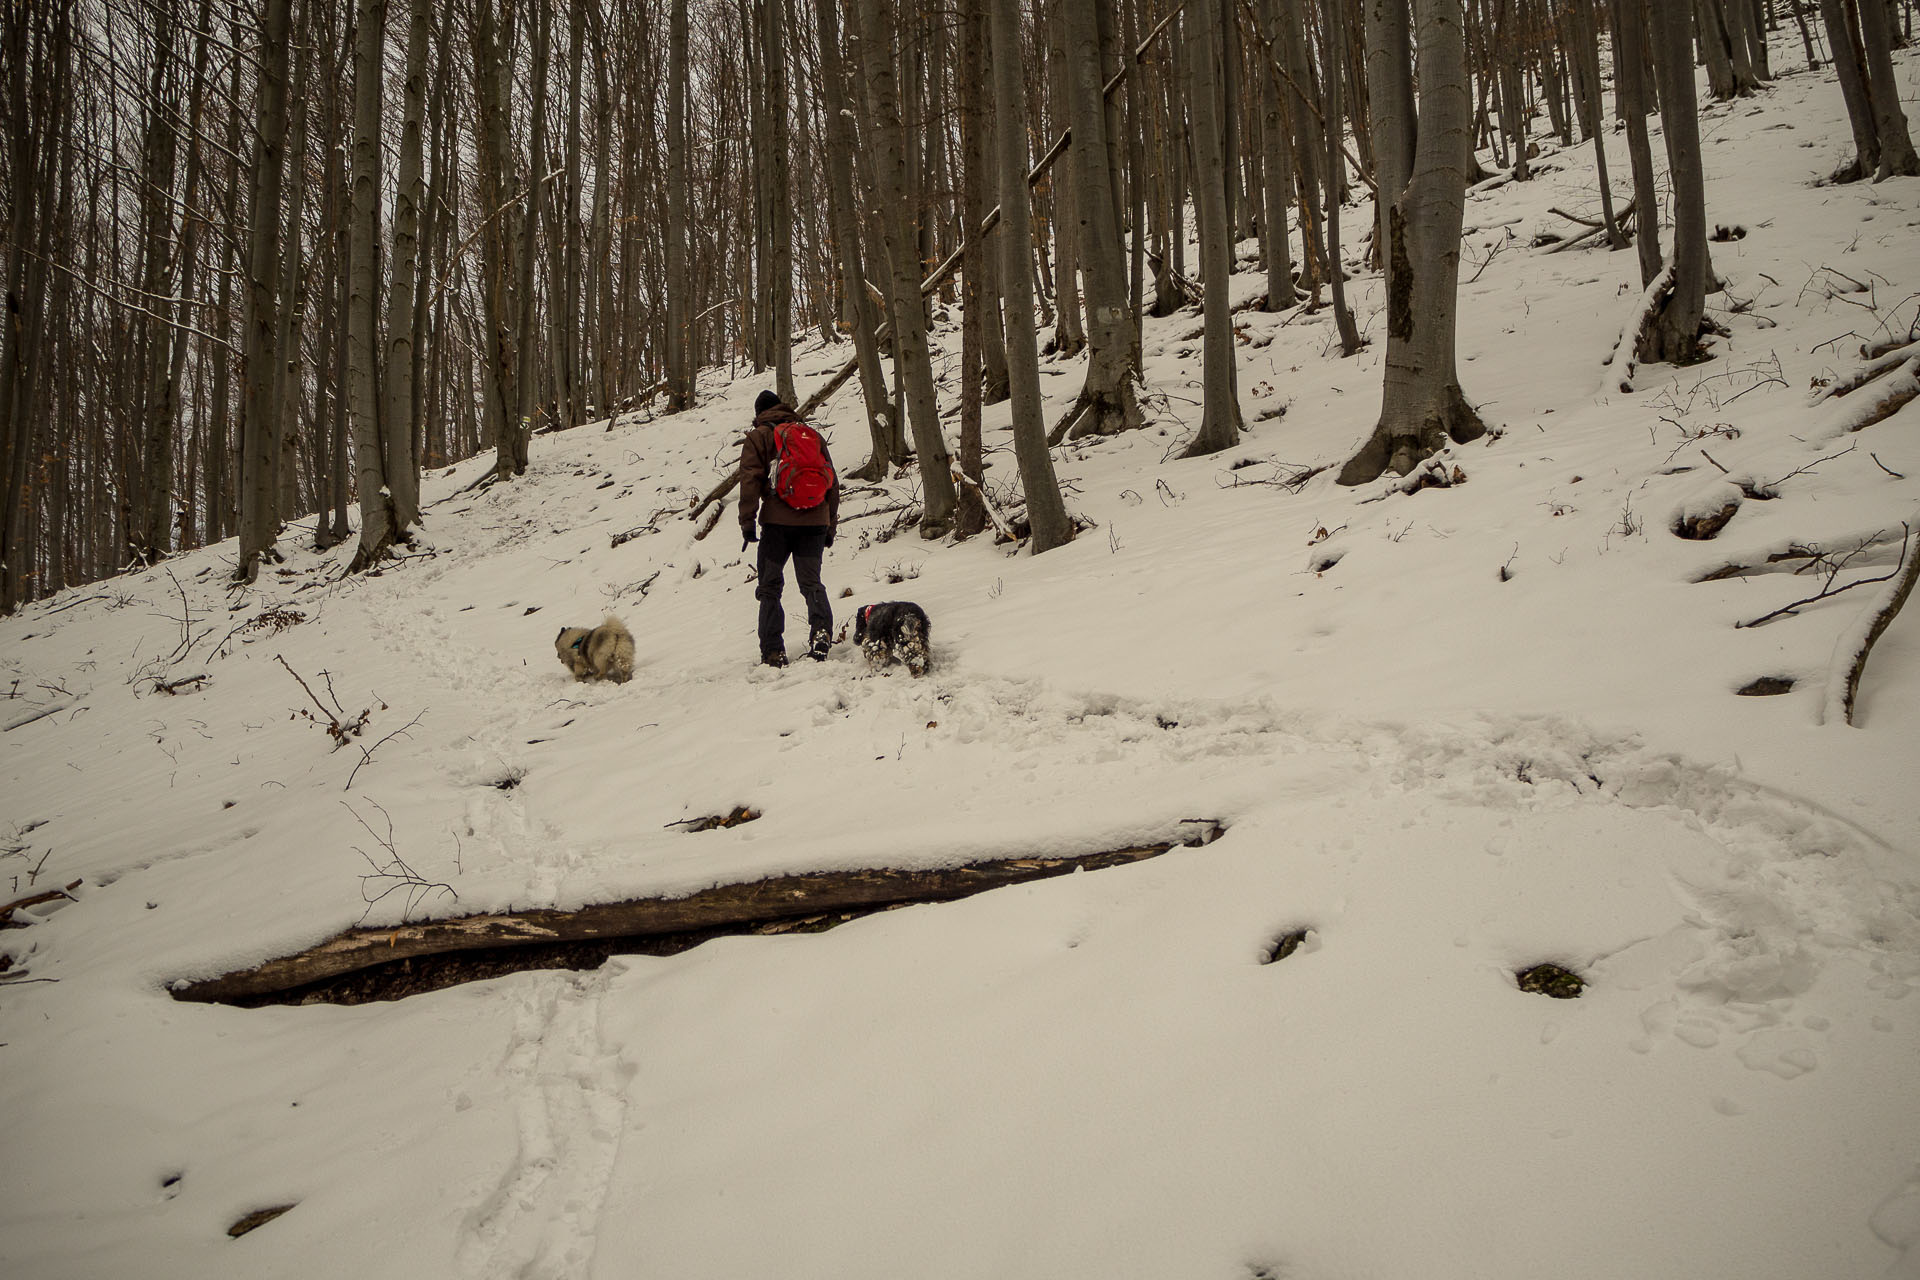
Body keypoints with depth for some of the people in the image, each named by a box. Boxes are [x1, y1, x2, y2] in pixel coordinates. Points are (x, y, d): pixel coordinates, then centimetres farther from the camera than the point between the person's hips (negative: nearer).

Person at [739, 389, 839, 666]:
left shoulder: (757, 437, 8)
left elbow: (750, 480, -4)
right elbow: (832, 480, 17)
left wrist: (747, 523, -5)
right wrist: (831, 525, 19)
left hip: (778, 521, -3)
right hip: (815, 520, 3)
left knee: (770, 587, 6)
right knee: (811, 583, 6)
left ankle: (773, 651, -3)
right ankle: (821, 632, -20)